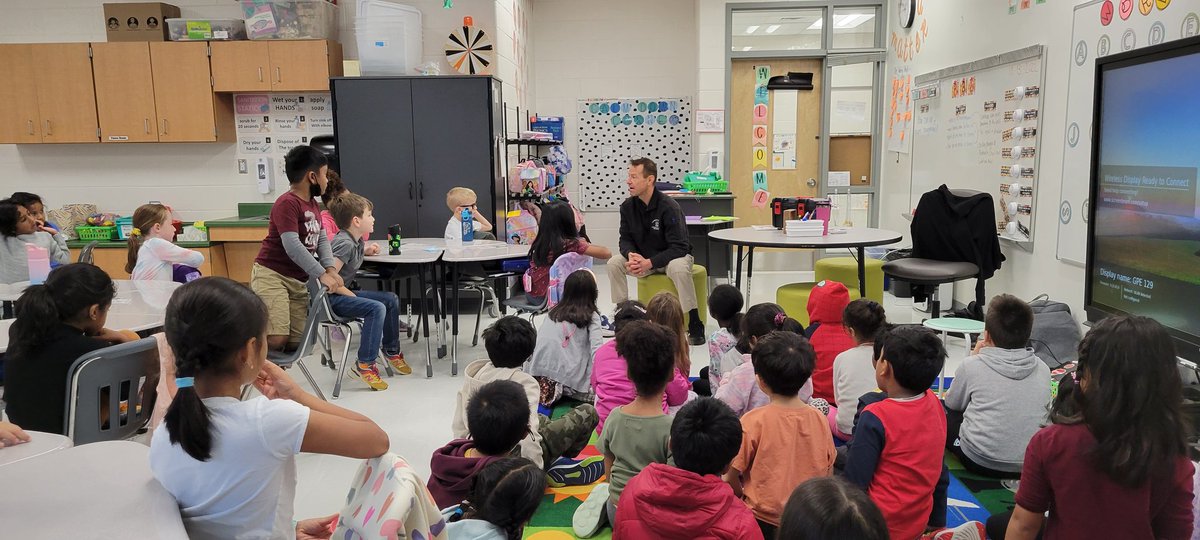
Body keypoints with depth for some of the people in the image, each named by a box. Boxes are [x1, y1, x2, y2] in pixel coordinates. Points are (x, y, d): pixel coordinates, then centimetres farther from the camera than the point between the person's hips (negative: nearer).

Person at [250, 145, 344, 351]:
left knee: (296, 342, 4)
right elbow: (292, 246, -25)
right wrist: (321, 275, -25)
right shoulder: (286, 203, -16)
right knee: (277, 339, -21)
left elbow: (322, 239, 10)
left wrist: (330, 268, -8)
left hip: (298, 280, 9)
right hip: (271, 275, -9)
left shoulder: (314, 205, 13)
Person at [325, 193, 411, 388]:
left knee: (391, 299, 10)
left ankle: (391, 351, 22)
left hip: (344, 293, 10)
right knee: (376, 308, -28)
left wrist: (367, 250, 14)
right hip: (330, 299, -10)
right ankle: (365, 365, -25)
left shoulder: (356, 240, 7)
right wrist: (351, 295, -18)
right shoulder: (345, 243, -22)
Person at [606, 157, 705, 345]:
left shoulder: (668, 207, -24)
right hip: (643, 258, 5)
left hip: (673, 256, -5)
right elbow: (626, 239, 0)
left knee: (678, 268, -38)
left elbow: (679, 247, -26)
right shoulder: (628, 206, -7)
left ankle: (695, 327, -27)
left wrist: (650, 263, -34)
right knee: (614, 263, -17)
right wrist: (631, 255, -24)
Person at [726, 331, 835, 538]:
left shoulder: (752, 421, -16)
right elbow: (828, 473, 6)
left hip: (764, 522, -5)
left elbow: (731, 478, -8)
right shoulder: (820, 419, -5)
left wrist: (743, 495, 11)